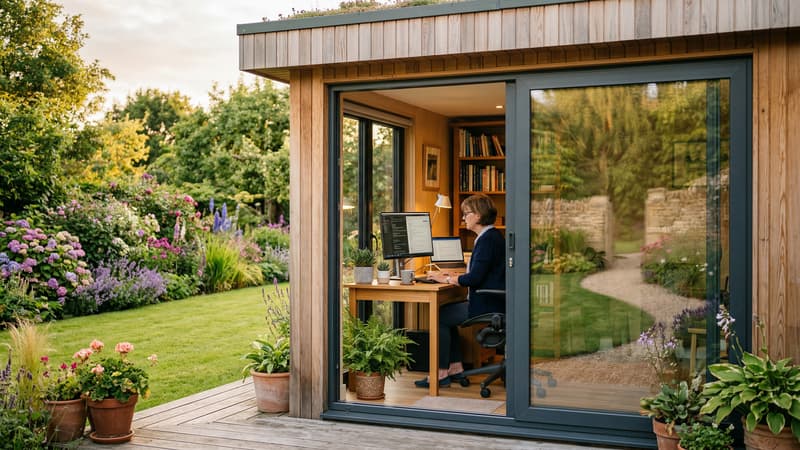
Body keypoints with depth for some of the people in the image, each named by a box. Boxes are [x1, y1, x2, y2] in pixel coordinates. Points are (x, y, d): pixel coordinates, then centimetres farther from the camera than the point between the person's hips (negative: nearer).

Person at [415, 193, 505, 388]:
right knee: (446, 313, 17)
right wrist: (454, 276, 12)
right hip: (489, 301, 11)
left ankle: (441, 373, 1)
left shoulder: (488, 239, -18)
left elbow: (475, 278, -24)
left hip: (487, 306, -11)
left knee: (440, 317, -6)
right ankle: (455, 368, 17)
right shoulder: (491, 236, 15)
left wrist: (446, 279, -11)